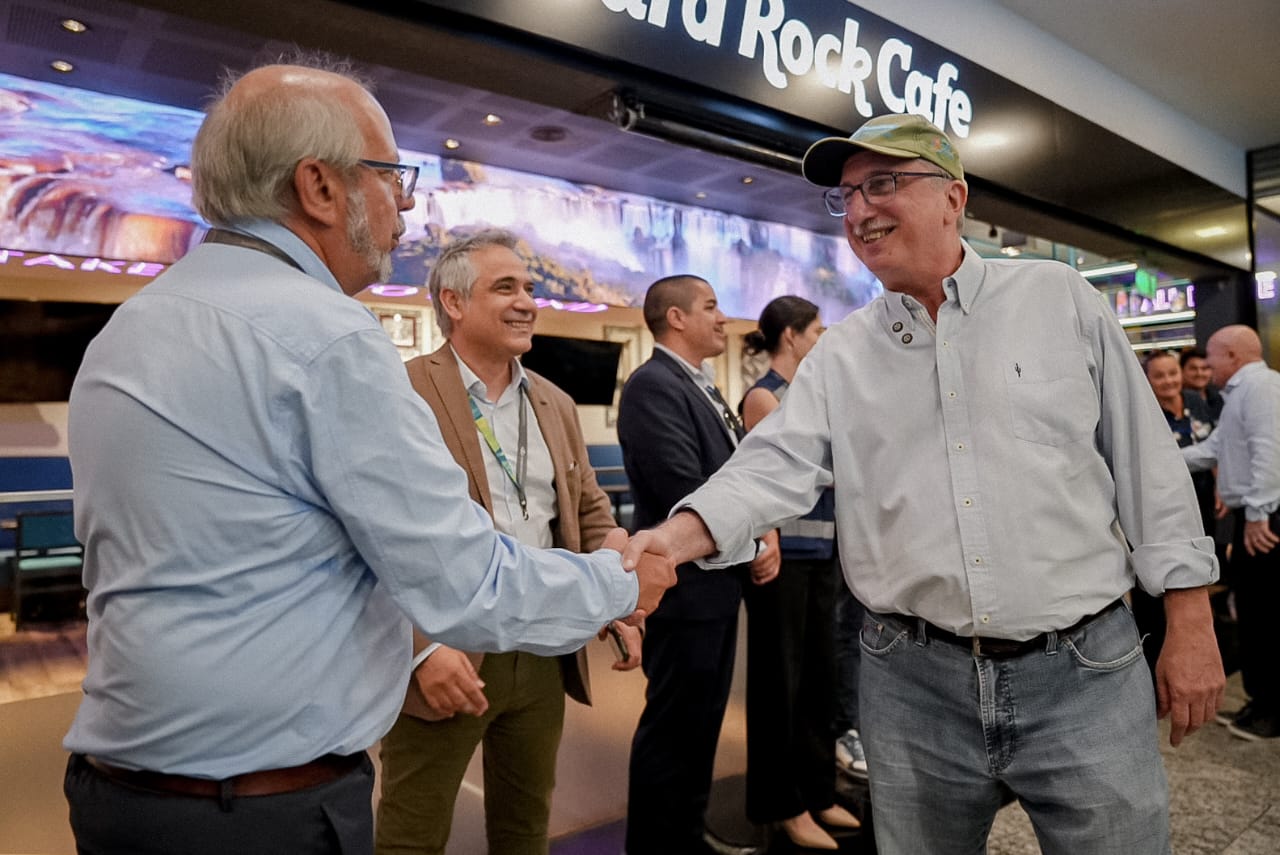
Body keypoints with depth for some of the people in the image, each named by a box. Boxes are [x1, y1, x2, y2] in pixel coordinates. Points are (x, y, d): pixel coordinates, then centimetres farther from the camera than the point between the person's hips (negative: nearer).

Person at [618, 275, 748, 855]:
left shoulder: (705, 389, 14)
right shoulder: (652, 386, -17)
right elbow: (686, 494, -24)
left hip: (718, 583, 10)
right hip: (686, 586, -10)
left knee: (702, 721, 19)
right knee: (673, 726, 5)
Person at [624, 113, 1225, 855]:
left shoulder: (1059, 298, 1)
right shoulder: (841, 354, 4)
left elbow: (1146, 461, 2)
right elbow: (776, 466, -7)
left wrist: (1191, 625, 0)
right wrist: (675, 537, -25)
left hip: (1086, 670, -1)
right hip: (913, 682, 2)